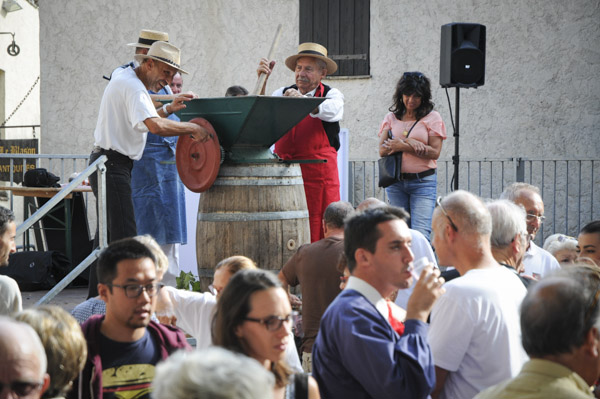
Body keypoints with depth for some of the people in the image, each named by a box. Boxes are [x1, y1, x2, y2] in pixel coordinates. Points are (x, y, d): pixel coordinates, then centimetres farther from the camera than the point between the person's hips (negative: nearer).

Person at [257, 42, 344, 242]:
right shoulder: (283, 93, 15)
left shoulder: (332, 94, 5)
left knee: (320, 232, -7)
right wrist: (263, 81, -12)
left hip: (319, 175, -2)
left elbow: (330, 110, -18)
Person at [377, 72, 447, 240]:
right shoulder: (391, 118, 11)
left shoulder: (432, 117, 2)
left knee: (420, 233, -14)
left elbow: (435, 152, -7)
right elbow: (382, 150, 2)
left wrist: (403, 146, -11)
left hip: (423, 182, -4)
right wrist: (409, 142, -12)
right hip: (395, 181, 4)